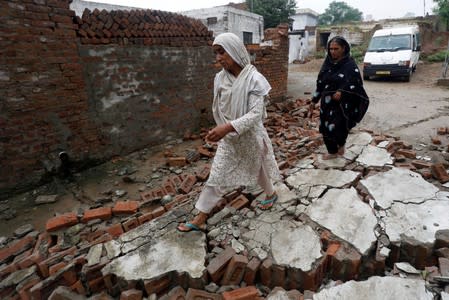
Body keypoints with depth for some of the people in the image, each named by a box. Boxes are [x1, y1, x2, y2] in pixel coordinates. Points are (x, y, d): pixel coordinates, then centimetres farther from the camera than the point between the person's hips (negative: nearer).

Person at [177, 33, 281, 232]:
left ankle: (271, 194, 49)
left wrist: (228, 127, -40)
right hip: (228, 138, 4)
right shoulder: (220, 78, -5)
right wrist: (221, 130, 13)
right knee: (216, 175, 9)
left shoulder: (254, 79, -21)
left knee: (258, 169, 19)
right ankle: (200, 219, 23)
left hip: (250, 137, -4)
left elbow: (256, 114, -27)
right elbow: (219, 109, 6)